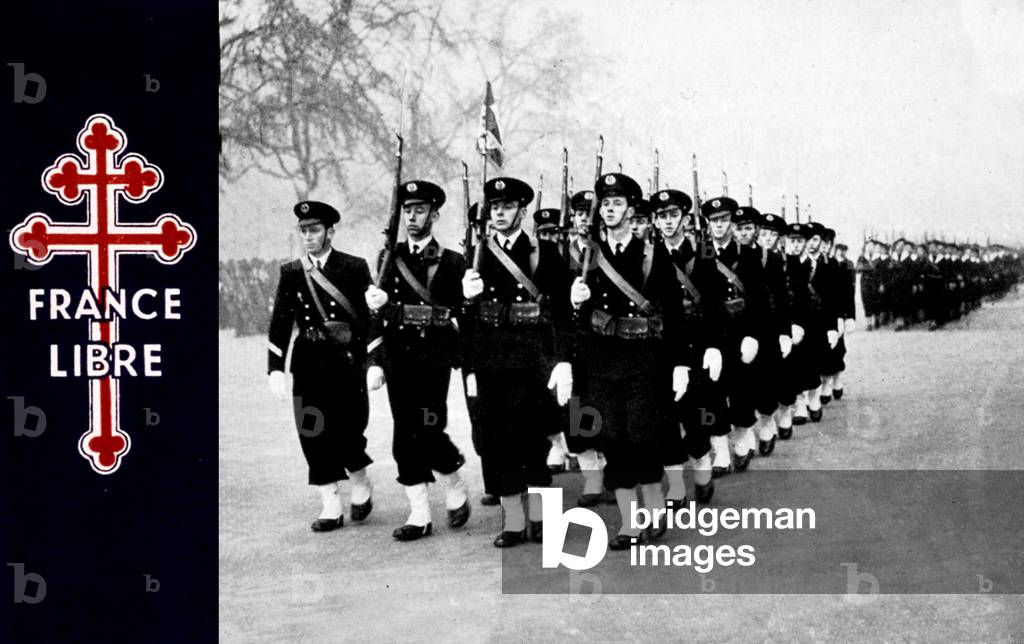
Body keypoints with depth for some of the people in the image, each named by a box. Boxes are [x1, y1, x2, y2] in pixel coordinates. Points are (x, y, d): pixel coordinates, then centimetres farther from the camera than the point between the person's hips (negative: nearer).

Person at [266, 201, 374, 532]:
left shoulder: (355, 268, 1)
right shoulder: (291, 273, 7)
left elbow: (372, 316, 1)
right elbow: (279, 324, 4)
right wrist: (275, 369, -4)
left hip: (347, 364, -2)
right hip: (308, 366, 2)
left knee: (347, 431, -4)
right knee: (314, 436, 1)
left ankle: (361, 487, 24)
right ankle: (330, 507, 9)